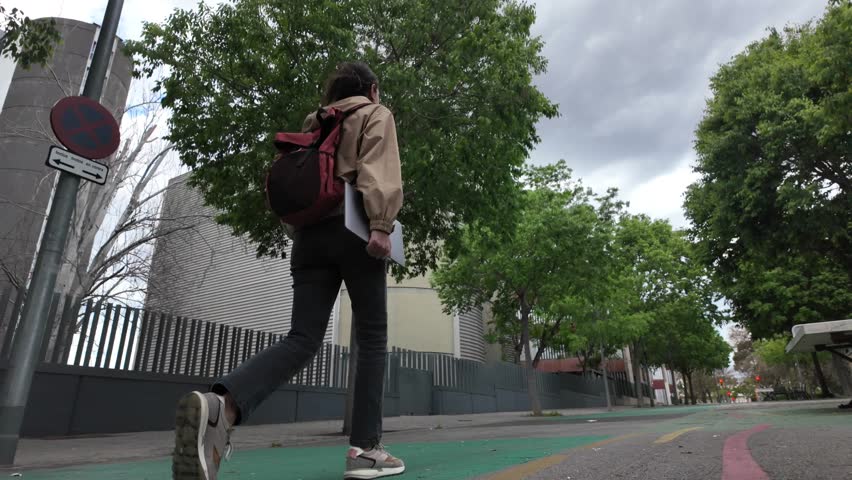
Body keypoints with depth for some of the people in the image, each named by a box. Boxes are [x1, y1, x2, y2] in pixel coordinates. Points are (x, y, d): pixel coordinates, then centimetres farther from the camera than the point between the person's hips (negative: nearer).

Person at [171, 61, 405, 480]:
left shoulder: (314, 123, 30)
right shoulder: (376, 115, 12)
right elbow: (380, 167, -8)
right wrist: (381, 223, -20)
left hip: (310, 231, 5)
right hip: (354, 227, -5)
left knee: (303, 338, -4)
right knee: (372, 340, 2)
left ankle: (221, 405, -30)